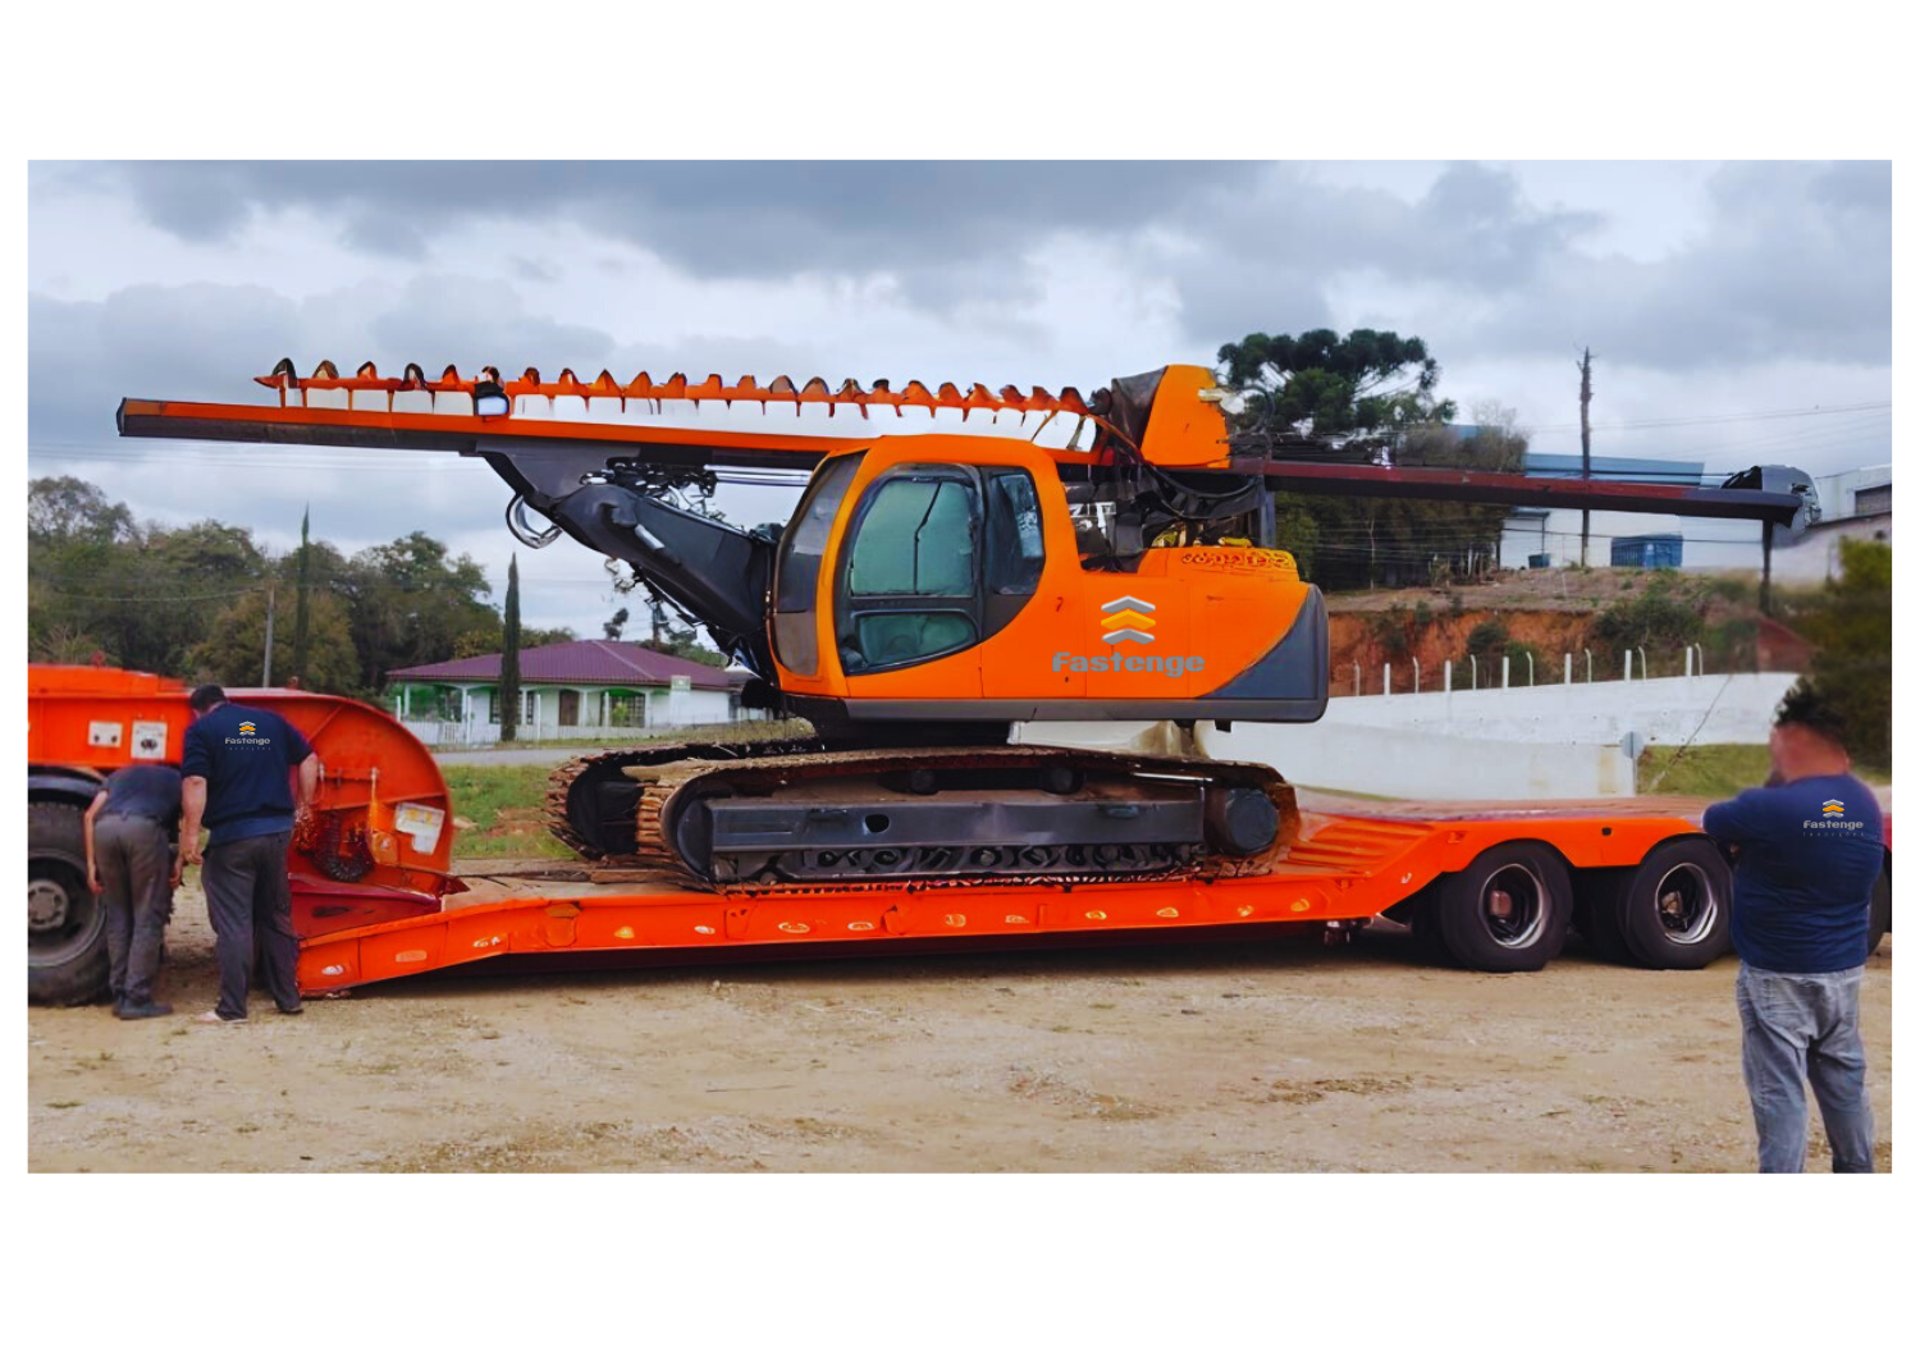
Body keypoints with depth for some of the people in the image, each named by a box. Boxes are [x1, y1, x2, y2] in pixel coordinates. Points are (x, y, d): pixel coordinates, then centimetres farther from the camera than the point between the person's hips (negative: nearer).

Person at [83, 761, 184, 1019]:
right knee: (148, 918, 4)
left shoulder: (121, 774, 39)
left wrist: (91, 864, 20)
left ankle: (120, 997, 15)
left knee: (117, 916, 15)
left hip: (105, 827, 3)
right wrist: (179, 862, 8)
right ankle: (137, 1000, 0)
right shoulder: (176, 779, 33)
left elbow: (90, 816, 22)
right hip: (145, 827, -3)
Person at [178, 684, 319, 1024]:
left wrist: (190, 833, -16)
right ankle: (288, 998, 21)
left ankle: (232, 1008, -1)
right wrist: (304, 803, 18)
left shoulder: (201, 730, -2)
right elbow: (308, 758, 14)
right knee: (276, 917, 16)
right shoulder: (272, 722, 14)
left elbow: (195, 783, -14)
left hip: (232, 836, -5)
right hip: (278, 831, 5)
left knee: (233, 923, -1)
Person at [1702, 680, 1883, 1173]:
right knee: (1845, 1082, 19)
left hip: (1779, 977, -6)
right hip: (1844, 971, 7)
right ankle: (1857, 1173, 31)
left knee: (1780, 1091, -2)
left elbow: (1710, 822, -3)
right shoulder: (1866, 806, 1)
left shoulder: (1770, 807, -21)